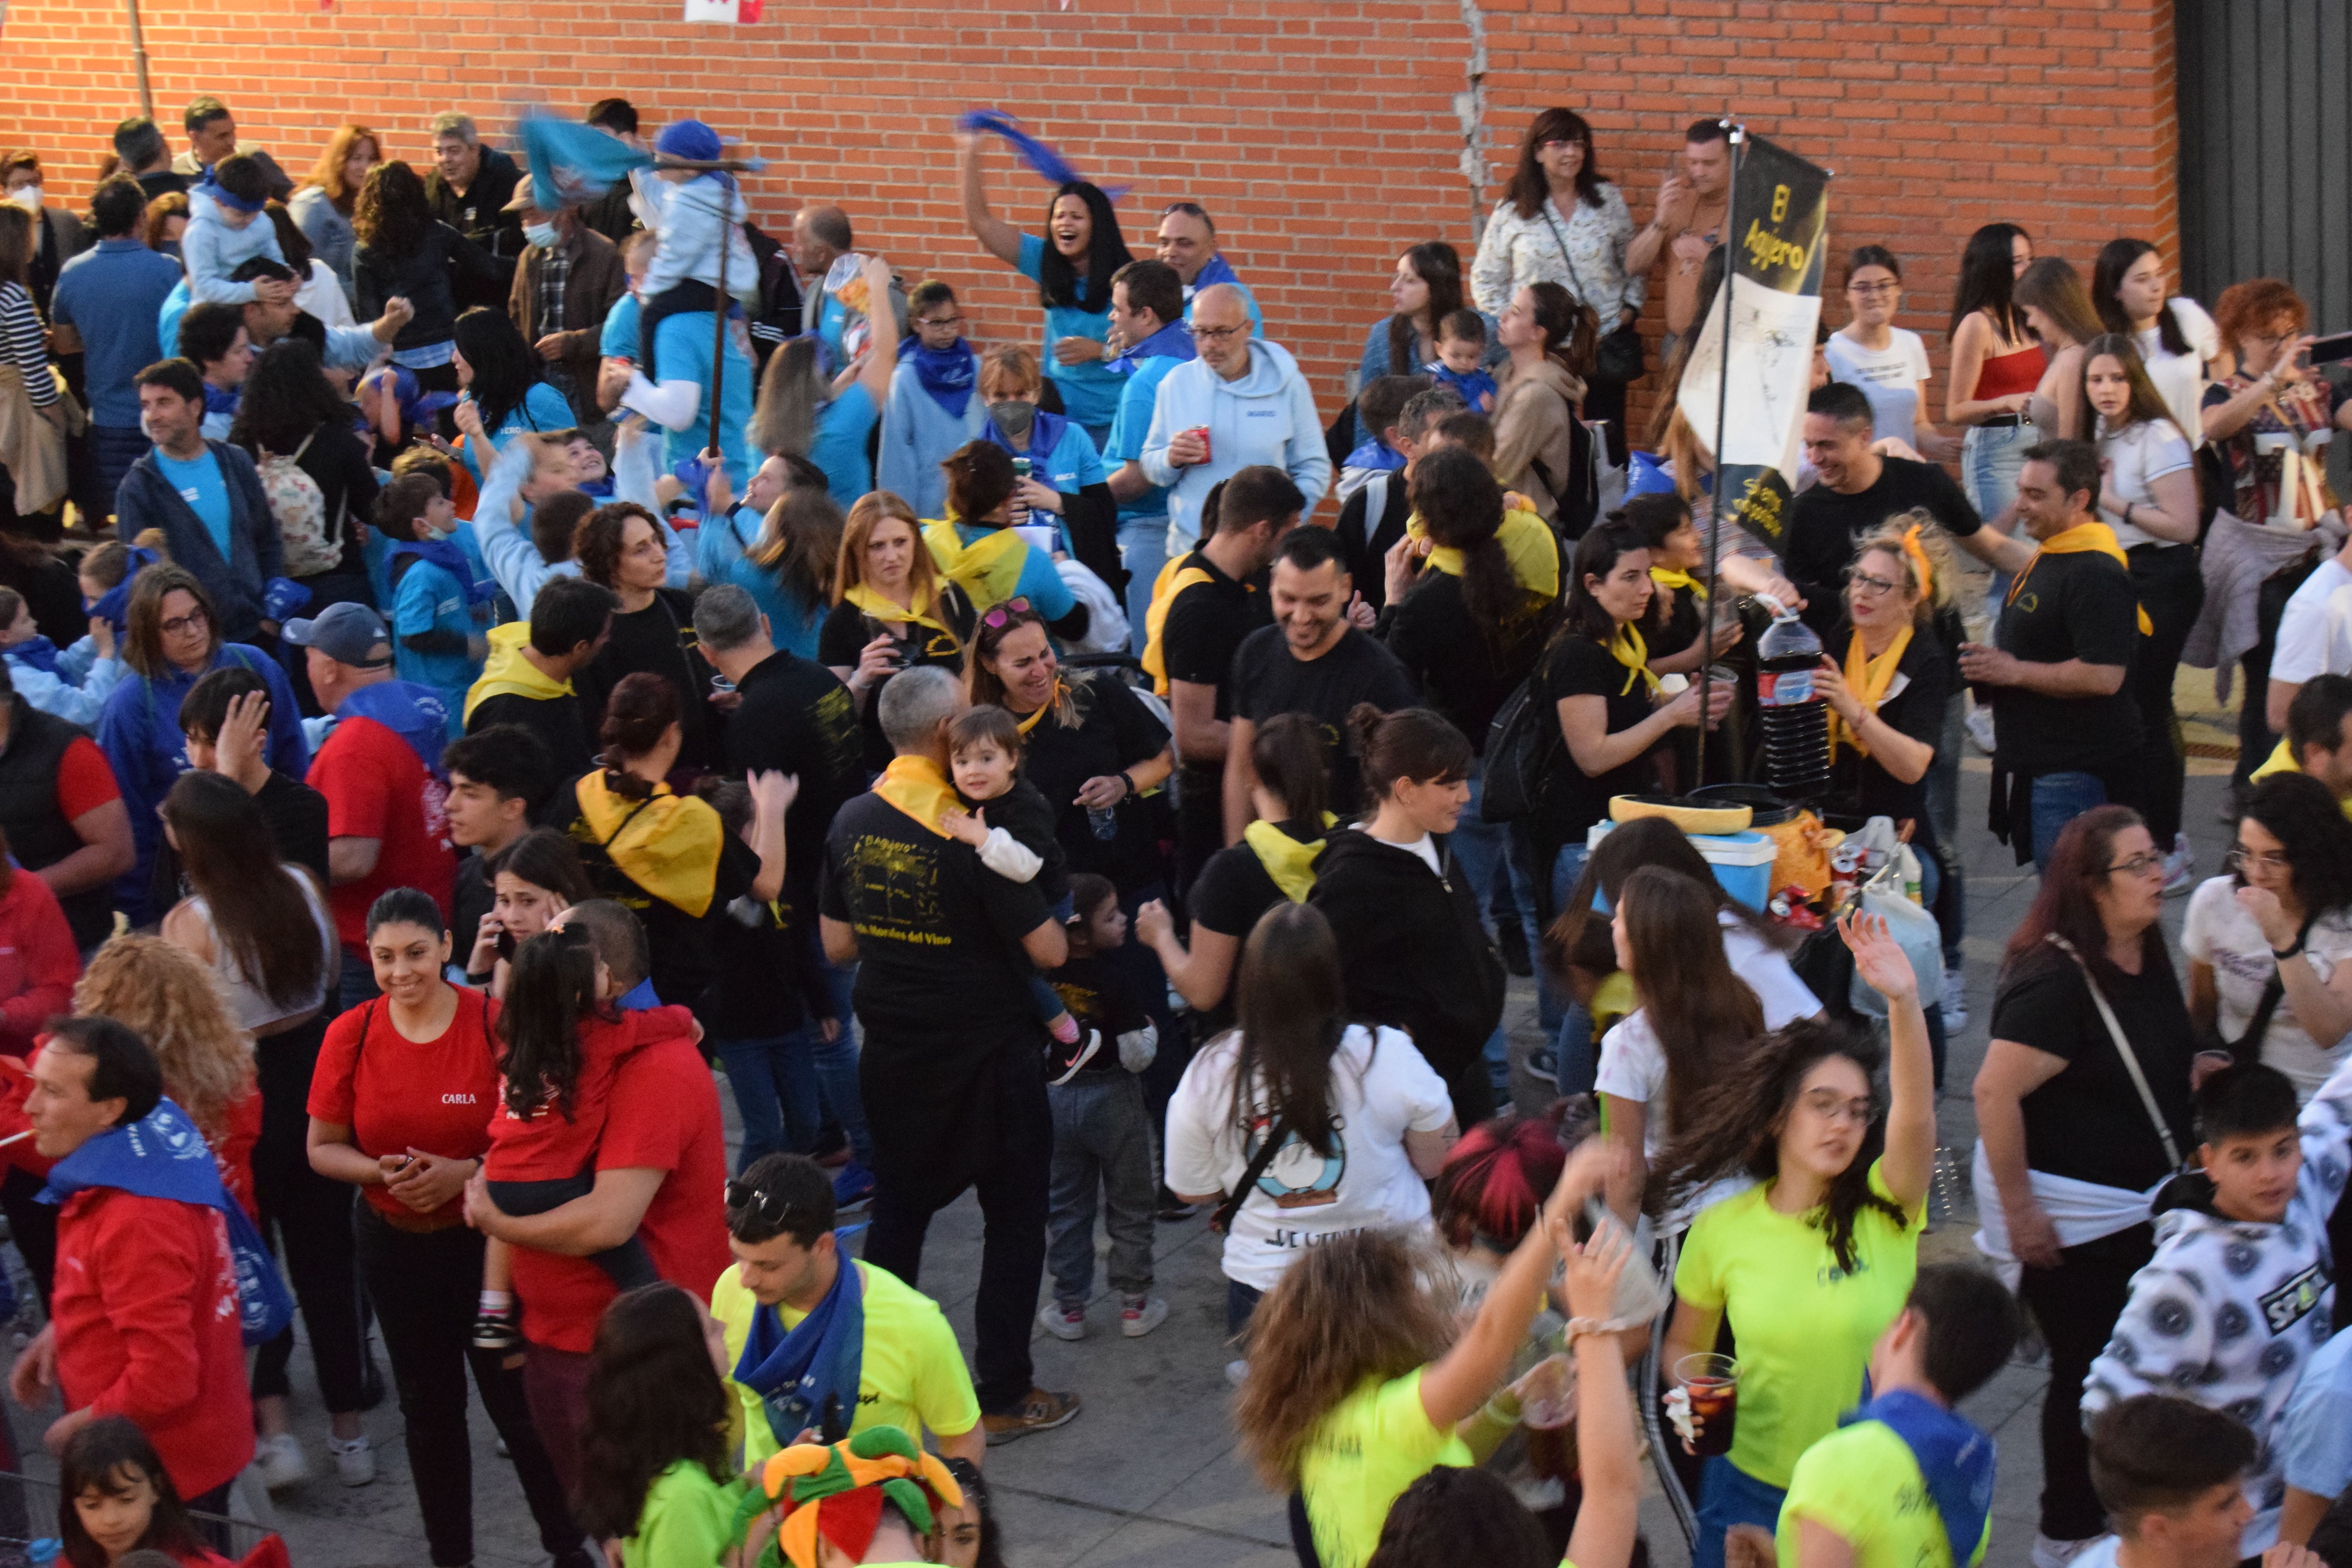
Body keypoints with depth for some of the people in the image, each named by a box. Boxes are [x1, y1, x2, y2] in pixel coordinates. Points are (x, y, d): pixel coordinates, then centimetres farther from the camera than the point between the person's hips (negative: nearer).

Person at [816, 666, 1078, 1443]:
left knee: (898, 1213, 18)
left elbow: (837, 944, 5)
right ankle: (1003, 1395, 11)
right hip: (987, 1055, -5)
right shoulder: (972, 832, -21)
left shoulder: (850, 823, -3)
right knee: (1014, 1219, 8)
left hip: (893, 1053, 5)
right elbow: (1048, 950, -19)